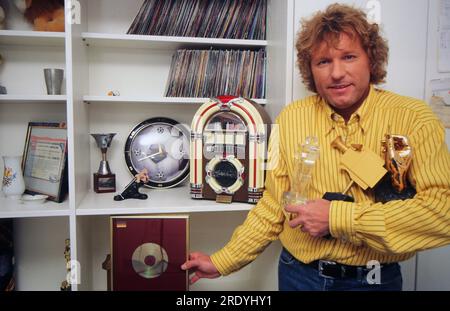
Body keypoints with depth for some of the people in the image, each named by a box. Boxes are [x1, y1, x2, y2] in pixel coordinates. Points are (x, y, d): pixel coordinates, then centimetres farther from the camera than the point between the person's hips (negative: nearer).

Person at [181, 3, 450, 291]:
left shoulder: (413, 118, -13)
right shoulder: (290, 119, -6)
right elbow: (274, 205, -1)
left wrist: (337, 217, -23)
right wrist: (223, 262, 0)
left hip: (376, 279, -1)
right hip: (297, 274, 2)